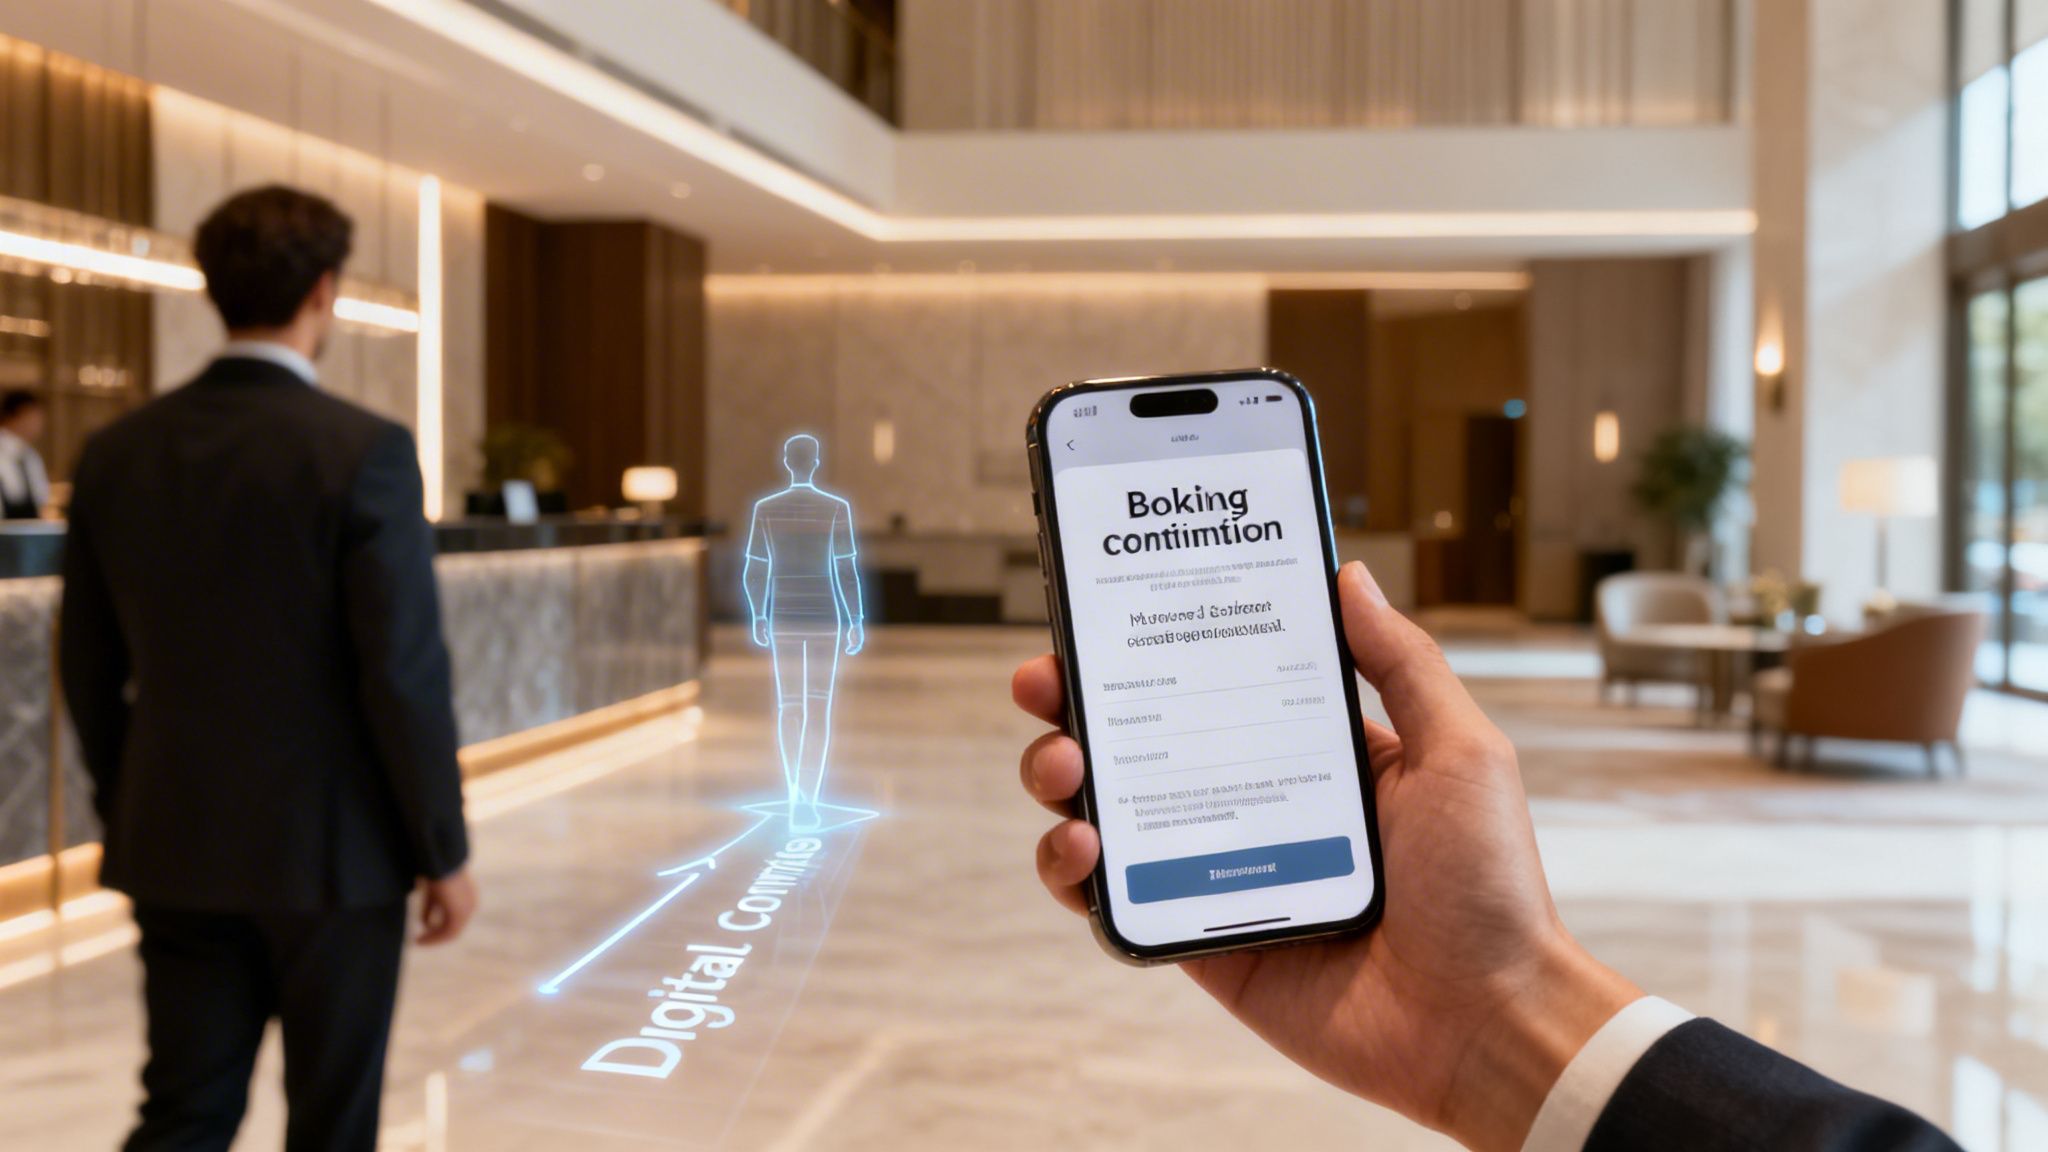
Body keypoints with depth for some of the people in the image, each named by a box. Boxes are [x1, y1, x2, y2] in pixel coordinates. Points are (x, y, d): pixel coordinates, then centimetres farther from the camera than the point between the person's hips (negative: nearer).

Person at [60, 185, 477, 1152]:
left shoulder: (117, 453, 2)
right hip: (330, 849, -4)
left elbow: (90, 672, 8)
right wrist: (444, 850, -5)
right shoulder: (364, 452, -15)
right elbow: (404, 672, -16)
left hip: (175, 852, 5)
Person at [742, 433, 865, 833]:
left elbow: (754, 572, 0)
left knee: (788, 706, 15)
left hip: (783, 617, 2)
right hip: (824, 618, -2)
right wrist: (857, 621, 0)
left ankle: (798, 788, 25)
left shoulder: (765, 508, -2)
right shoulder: (836, 508, -7)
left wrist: (758, 616, 14)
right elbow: (847, 571, -8)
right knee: (819, 709, 1)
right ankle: (806, 799, -11)